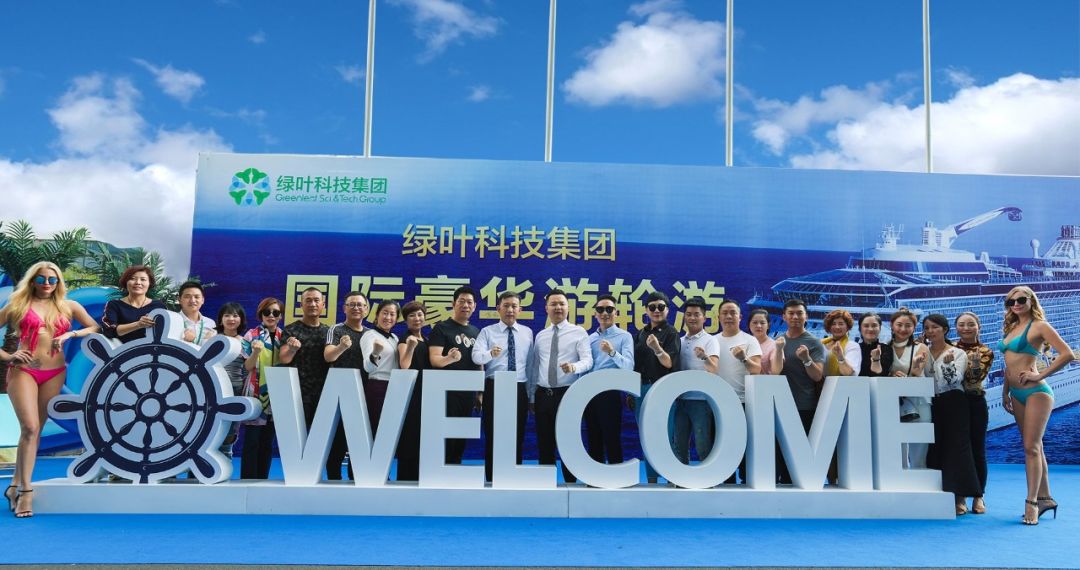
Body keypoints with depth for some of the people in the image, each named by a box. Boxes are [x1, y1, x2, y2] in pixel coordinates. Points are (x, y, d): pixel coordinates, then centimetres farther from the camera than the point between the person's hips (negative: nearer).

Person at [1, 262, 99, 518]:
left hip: (54, 373, 3)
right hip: (23, 371, -3)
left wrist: (70, 335, -10)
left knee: (36, 429, 5)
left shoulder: (68, 306, 10)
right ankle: (26, 490, -10)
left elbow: (96, 328, 3)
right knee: (29, 428, -14)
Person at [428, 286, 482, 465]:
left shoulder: (476, 332, 14)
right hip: (447, 390, -6)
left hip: (468, 391, 6)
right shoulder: (441, 328, -5)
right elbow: (434, 359, -15)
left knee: (461, 436, 10)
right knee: (445, 435, -6)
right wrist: (449, 358, -37)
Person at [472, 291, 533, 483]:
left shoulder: (527, 333, 9)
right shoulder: (487, 332, 0)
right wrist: (490, 353, -37)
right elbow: (476, 356, -15)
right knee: (493, 438, 1)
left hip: (519, 389, 2)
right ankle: (491, 480, 11)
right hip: (494, 388, -2)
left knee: (518, 438, 8)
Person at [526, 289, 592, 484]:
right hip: (543, 395, 4)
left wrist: (574, 367, -34)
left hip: (567, 394, -4)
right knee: (544, 444, 9)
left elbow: (587, 361, -12)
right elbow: (534, 367, 15)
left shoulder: (579, 333, -2)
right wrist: (531, 396, 13)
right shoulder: (540, 336, 12)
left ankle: (570, 484, 9)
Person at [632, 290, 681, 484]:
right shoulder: (641, 334, 13)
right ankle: (651, 480, 17)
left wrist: (657, 348, -30)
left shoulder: (670, 332, -3)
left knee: (666, 437, -6)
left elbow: (669, 363, -11)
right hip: (642, 390, 6)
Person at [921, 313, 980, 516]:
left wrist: (949, 363, -29)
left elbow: (955, 380, -13)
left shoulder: (958, 353, 0)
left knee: (956, 448, -7)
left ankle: (960, 498, -4)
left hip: (954, 404, -4)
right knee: (935, 448, 4)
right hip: (932, 404, 4)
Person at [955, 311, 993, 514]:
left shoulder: (985, 352, 1)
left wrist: (976, 365, -32)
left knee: (977, 450, 3)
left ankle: (978, 497, 14)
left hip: (975, 404, -1)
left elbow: (976, 378, -12)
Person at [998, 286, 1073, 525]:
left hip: (1035, 391, -8)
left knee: (1032, 447, -10)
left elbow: (1067, 354, -17)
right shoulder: (1012, 328, 14)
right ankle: (1044, 497, 19)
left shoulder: (1039, 326, -7)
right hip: (1017, 394, 8)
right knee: (1032, 447, 12)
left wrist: (1040, 375, -16)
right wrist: (1005, 392, 15)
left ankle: (1032, 503, -8)